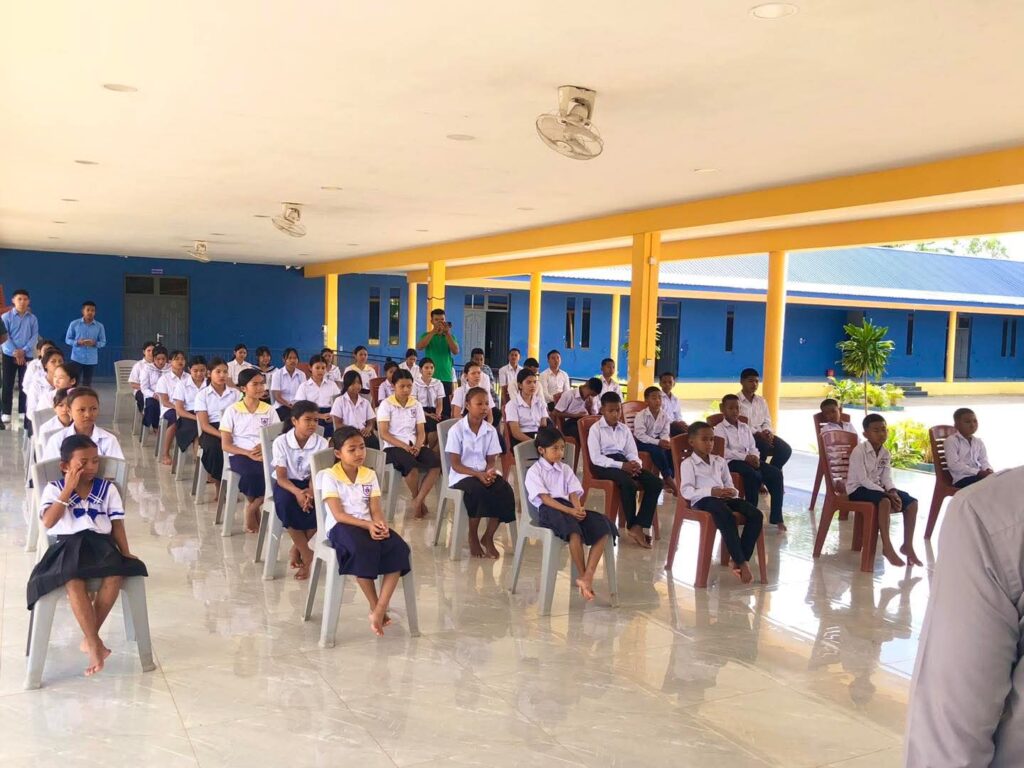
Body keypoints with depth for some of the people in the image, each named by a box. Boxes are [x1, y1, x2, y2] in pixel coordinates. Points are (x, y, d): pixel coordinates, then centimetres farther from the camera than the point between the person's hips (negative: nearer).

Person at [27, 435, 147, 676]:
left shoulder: (107, 488, 10)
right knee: (73, 582, -34)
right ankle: (95, 645, -27)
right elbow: (48, 522, -11)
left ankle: (90, 638, -14)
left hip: (101, 543, 2)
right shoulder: (54, 489, 5)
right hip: (68, 545, -2)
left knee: (115, 575, -30)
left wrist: (125, 553, -2)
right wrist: (68, 489, -11)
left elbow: (117, 524, 10)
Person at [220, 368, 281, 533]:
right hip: (240, 455, -2)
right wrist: (249, 453, -17)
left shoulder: (269, 410, 11)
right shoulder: (232, 411, 4)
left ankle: (252, 507, -8)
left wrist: (266, 446, -16)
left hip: (264, 454, 2)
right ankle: (254, 505, -7)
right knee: (252, 472, -36)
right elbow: (226, 445, -1)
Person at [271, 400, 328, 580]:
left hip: (310, 484, 2)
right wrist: (297, 492, -35)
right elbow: (281, 477, -15)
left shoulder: (321, 443, -7)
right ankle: (306, 555, -22)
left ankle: (297, 548, -6)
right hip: (287, 484, -2)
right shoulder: (281, 442, -11)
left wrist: (311, 491, -35)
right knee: (285, 504, -36)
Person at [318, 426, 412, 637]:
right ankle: (375, 607, -20)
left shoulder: (370, 475, 12)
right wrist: (368, 525, -24)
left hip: (369, 525, 5)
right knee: (364, 550, -38)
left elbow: (376, 510, 4)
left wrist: (380, 524, -20)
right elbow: (339, 514, -11)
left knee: (398, 548, -25)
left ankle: (380, 610, -27)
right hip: (341, 527, -5)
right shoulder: (330, 477, -3)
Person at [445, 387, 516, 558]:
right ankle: (473, 537, -9)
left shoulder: (491, 430, 5)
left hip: (485, 474, 4)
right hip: (462, 476, -4)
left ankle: (488, 537, -7)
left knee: (505, 491, -26)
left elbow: (492, 460, 6)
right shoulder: (456, 430, -8)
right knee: (479, 491, -36)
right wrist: (478, 474, -23)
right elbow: (455, 465, -10)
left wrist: (490, 472, -18)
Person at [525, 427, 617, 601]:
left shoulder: (565, 469, 23)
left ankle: (588, 576, -27)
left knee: (603, 527, -20)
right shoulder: (534, 472, 4)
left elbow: (573, 493, 12)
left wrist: (578, 508, -12)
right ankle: (582, 576, -22)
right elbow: (544, 497, -9)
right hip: (548, 510, -6)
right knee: (574, 530, -38)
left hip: (569, 508, 6)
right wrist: (569, 511, -21)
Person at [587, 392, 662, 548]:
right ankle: (632, 526, -14)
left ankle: (639, 526, -17)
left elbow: (632, 453, 14)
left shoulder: (624, 429, 18)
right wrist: (621, 465, -21)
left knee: (655, 483, -14)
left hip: (624, 462, 7)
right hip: (604, 464, -6)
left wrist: (635, 463, -12)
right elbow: (596, 458, -12)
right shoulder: (595, 429, -1)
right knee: (628, 483, -35)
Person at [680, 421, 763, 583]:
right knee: (727, 518, -38)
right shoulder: (688, 463, 2)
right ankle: (741, 563, -31)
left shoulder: (720, 461, 23)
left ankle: (741, 559, -19)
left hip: (723, 498, 7)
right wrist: (711, 491, -22)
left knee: (756, 514, -17)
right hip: (703, 500, -7)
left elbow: (729, 483, 24)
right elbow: (686, 491, -10)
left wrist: (732, 492, -3)